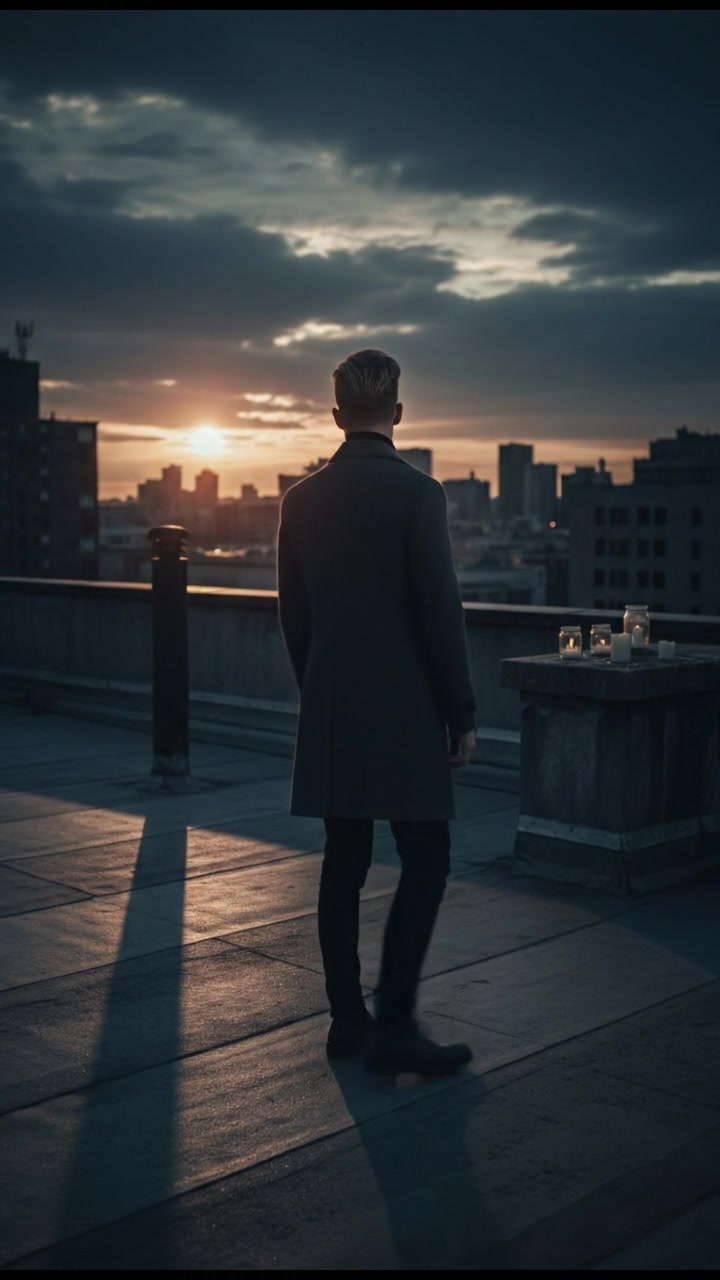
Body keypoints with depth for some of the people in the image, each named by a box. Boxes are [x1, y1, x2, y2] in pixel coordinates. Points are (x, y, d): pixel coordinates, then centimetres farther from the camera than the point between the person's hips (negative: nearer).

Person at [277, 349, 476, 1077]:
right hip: (402, 714, -6)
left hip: (330, 715, 6)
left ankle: (347, 1019, 18)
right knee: (425, 863, 2)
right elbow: (441, 613, -12)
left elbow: (293, 615, 11)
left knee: (344, 863, 11)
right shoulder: (416, 493, -11)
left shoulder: (302, 499, 6)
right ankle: (392, 1026, 1)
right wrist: (461, 714, -3)